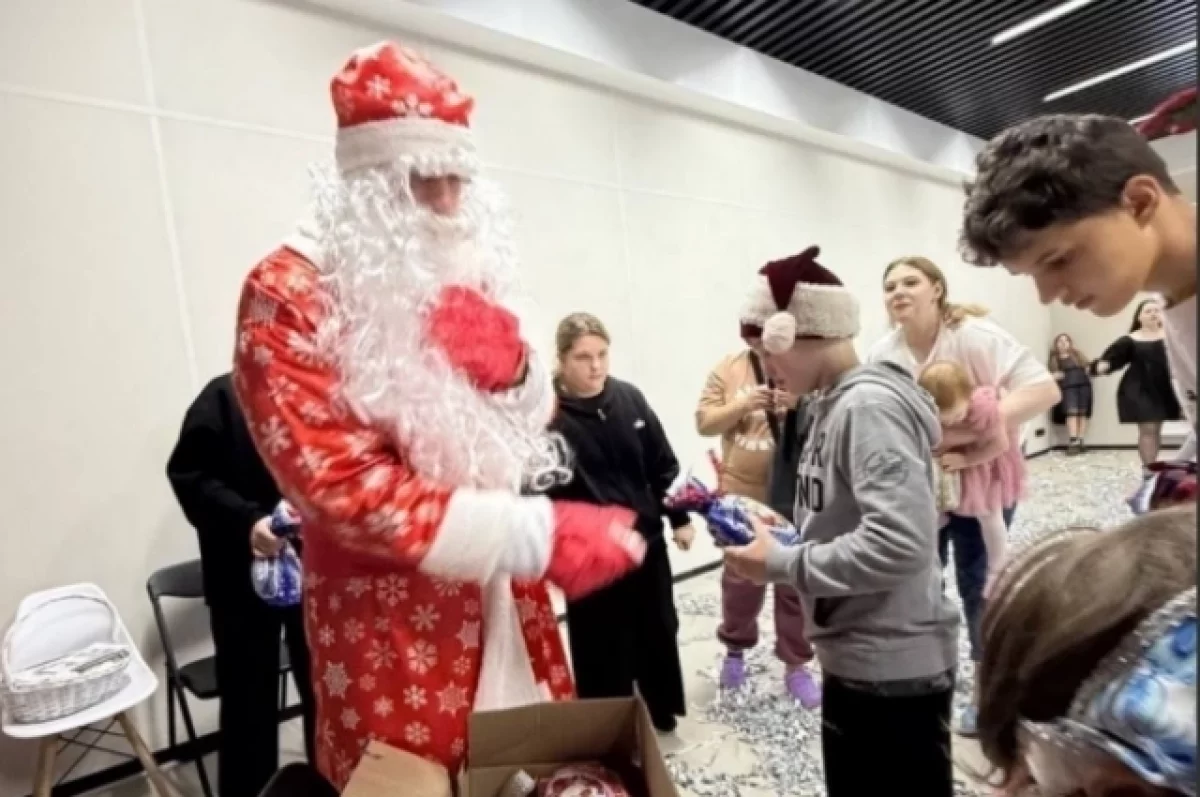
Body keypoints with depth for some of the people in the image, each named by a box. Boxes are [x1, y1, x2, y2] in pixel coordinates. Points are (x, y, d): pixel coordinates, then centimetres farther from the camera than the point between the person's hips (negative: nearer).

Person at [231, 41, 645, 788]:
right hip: (391, 618, -5)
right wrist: (538, 536, -26)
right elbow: (342, 489, -21)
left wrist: (513, 371, -14)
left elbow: (533, 425, 10)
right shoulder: (290, 294, -14)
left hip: (506, 600, 6)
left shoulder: (471, 276, 5)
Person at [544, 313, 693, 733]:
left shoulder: (629, 398, -1)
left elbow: (663, 464, 7)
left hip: (646, 540, 5)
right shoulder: (550, 414, -16)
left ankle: (662, 712, 46)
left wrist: (679, 518, 6)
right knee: (603, 648, 10)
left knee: (659, 630, 22)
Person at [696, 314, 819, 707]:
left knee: (796, 582, 10)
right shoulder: (727, 370, 0)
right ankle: (735, 647, 40)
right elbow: (704, 423, -3)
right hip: (741, 494, 1)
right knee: (741, 578, 16)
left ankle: (796, 665, 28)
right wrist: (742, 405, -18)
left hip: (795, 496, -1)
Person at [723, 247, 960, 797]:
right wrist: (780, 533, -2)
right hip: (852, 661, 9)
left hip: (896, 668, -9)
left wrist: (780, 563, -23)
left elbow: (900, 542, -33)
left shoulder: (869, 405, -23)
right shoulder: (832, 404, 6)